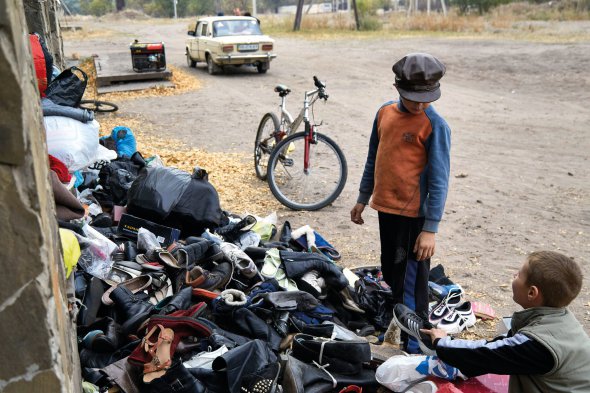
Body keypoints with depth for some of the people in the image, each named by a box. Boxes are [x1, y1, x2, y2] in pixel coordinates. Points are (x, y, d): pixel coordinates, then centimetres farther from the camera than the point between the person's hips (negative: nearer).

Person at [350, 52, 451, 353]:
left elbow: (439, 180, -14)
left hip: (414, 214, -6)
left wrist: (430, 229, -16)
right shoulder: (385, 112, 5)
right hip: (385, 207, 7)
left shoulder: (435, 125, -14)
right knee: (389, 272, 20)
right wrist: (363, 199, 17)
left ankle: (412, 346, 13)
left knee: (411, 282, 1)